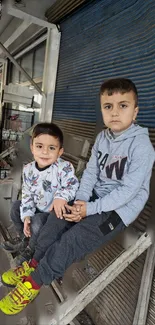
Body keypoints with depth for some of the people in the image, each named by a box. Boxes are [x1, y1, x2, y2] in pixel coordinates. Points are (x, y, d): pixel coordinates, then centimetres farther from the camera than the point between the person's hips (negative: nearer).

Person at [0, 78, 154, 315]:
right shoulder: (102, 137, 1)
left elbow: (128, 190, -23)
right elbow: (91, 171, 1)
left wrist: (90, 208, -23)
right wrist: (81, 200, -15)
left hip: (121, 207, -7)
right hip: (95, 197, 7)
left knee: (72, 240, -17)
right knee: (57, 219, -4)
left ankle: (35, 281, 3)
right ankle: (34, 263, 14)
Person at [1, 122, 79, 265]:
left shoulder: (64, 167, -25)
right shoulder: (28, 169, -7)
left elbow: (72, 186, -29)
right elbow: (27, 194, -2)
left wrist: (61, 197, -49)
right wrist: (26, 215, -11)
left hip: (55, 211, -7)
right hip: (38, 208, 7)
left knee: (37, 223, -26)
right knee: (16, 208, 13)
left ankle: (31, 250, 10)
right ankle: (24, 240, 32)